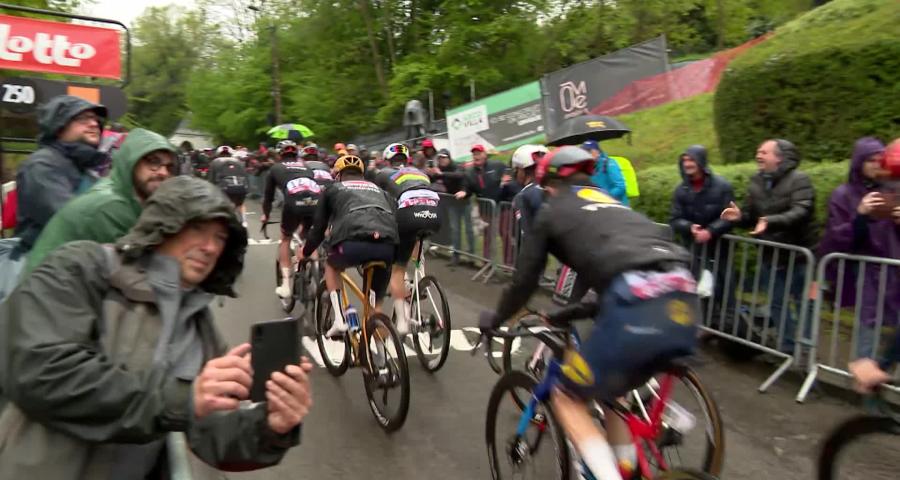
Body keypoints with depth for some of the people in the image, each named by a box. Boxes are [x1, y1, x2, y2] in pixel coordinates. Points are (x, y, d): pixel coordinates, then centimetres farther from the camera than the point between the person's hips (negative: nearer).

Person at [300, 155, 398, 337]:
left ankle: (339, 319, 20)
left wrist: (305, 252, 48)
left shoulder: (333, 189, 29)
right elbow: (396, 219, 32)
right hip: (387, 246, 3)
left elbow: (318, 227, 30)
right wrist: (391, 253, 46)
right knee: (376, 302, 25)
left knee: (331, 266, 33)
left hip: (353, 242, -2)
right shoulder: (379, 190, 37)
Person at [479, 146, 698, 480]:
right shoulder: (612, 205, 34)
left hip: (639, 309, -7)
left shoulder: (552, 211, 17)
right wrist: (577, 312, 49)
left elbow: (525, 280, 20)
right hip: (684, 305, 7)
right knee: (612, 391, 29)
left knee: (568, 398, 12)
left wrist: (495, 319, 38)